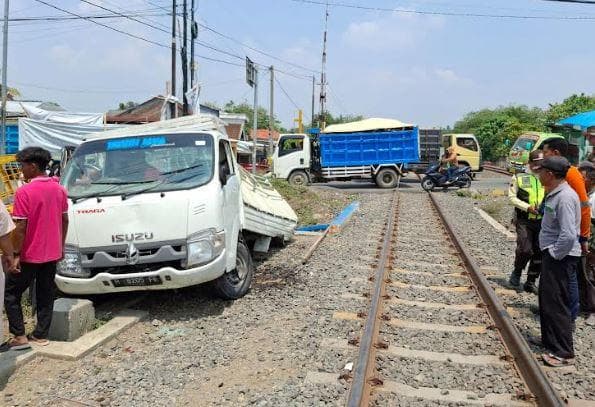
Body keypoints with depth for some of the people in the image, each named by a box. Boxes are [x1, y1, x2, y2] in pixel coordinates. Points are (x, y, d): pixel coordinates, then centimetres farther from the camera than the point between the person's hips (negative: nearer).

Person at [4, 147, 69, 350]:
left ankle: (20, 336, 8)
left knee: (11, 293, 10)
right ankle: (41, 335, 20)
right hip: (52, 254, 6)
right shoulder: (59, 189, 3)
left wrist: (16, 254, -11)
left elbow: (21, 227, -18)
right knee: (46, 294, 13)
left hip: (30, 255, -6)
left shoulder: (24, 192, -17)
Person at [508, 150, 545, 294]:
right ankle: (517, 272, 17)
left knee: (539, 252, 6)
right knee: (525, 249, -12)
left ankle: (531, 282, 21)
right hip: (524, 219, -3)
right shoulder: (519, 177, -1)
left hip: (542, 220, 3)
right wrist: (527, 207, -13)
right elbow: (512, 196, -2)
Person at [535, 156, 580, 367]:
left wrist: (554, 254, -17)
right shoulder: (554, 194, 10)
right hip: (553, 254, 10)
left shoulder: (565, 197, -22)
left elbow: (569, 235, -27)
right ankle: (550, 341, 34)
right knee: (546, 300, 19)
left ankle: (564, 353, 9)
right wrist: (549, 254, 13)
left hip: (561, 257, -10)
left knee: (557, 305, -2)